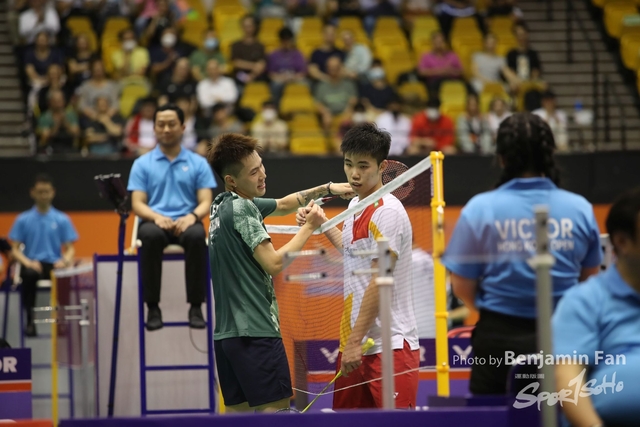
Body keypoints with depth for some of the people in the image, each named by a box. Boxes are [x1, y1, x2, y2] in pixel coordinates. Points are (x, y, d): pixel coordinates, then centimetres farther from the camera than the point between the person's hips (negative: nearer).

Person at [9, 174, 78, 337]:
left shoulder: (62, 220, 9)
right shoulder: (23, 220, 9)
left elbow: (70, 249, 8)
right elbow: (15, 249, 6)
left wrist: (64, 260, -15)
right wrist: (28, 262, -14)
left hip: (54, 264, 0)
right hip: (32, 265, 0)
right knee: (29, 274, -39)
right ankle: (30, 320, -28)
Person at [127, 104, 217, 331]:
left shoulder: (198, 163, 11)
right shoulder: (142, 164, 10)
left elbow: (205, 202, 3)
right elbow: (137, 204, 2)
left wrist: (192, 216, -20)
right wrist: (156, 217, -20)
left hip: (185, 223, 0)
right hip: (154, 222, 0)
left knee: (196, 235, -37)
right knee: (151, 235, -38)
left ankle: (196, 307, -29)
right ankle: (153, 307, -29)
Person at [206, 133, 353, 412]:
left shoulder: (222, 205, 15)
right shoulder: (241, 208, -13)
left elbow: (283, 204, 28)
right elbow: (274, 264, -16)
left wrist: (326, 188, 20)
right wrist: (309, 227, -7)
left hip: (225, 333, 9)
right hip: (257, 331, -9)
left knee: (237, 410, 8)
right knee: (276, 410, -7)